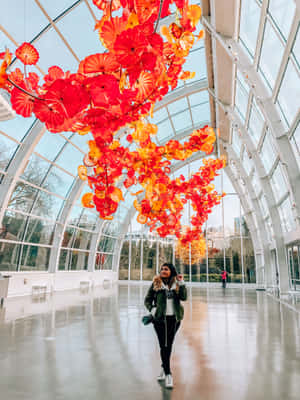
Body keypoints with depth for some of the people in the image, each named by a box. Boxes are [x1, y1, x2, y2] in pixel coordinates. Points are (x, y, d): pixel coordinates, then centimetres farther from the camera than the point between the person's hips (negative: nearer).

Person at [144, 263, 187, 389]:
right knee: (164, 345, -1)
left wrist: (182, 283, -17)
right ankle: (168, 374, 11)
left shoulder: (177, 283, 2)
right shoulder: (156, 283, -2)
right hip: (160, 318, -2)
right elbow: (147, 300, 4)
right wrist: (152, 310, -12)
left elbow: (184, 297, -10)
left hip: (174, 318, 2)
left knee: (169, 345, 14)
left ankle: (164, 367, 35)